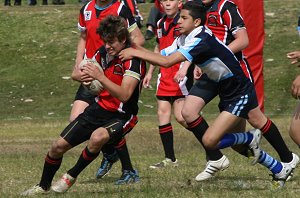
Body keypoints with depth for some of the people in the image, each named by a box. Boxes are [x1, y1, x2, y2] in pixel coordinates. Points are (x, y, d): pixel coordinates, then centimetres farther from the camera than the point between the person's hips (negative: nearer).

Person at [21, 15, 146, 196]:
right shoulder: (104, 52, 0)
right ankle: (43, 186, 27)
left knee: (97, 137, -38)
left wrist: (100, 77, -37)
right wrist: (87, 78, -8)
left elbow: (124, 94, -30)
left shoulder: (134, 59, -21)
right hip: (100, 108, 7)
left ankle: (71, 177, -12)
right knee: (59, 146, 1)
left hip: (121, 115, -7)